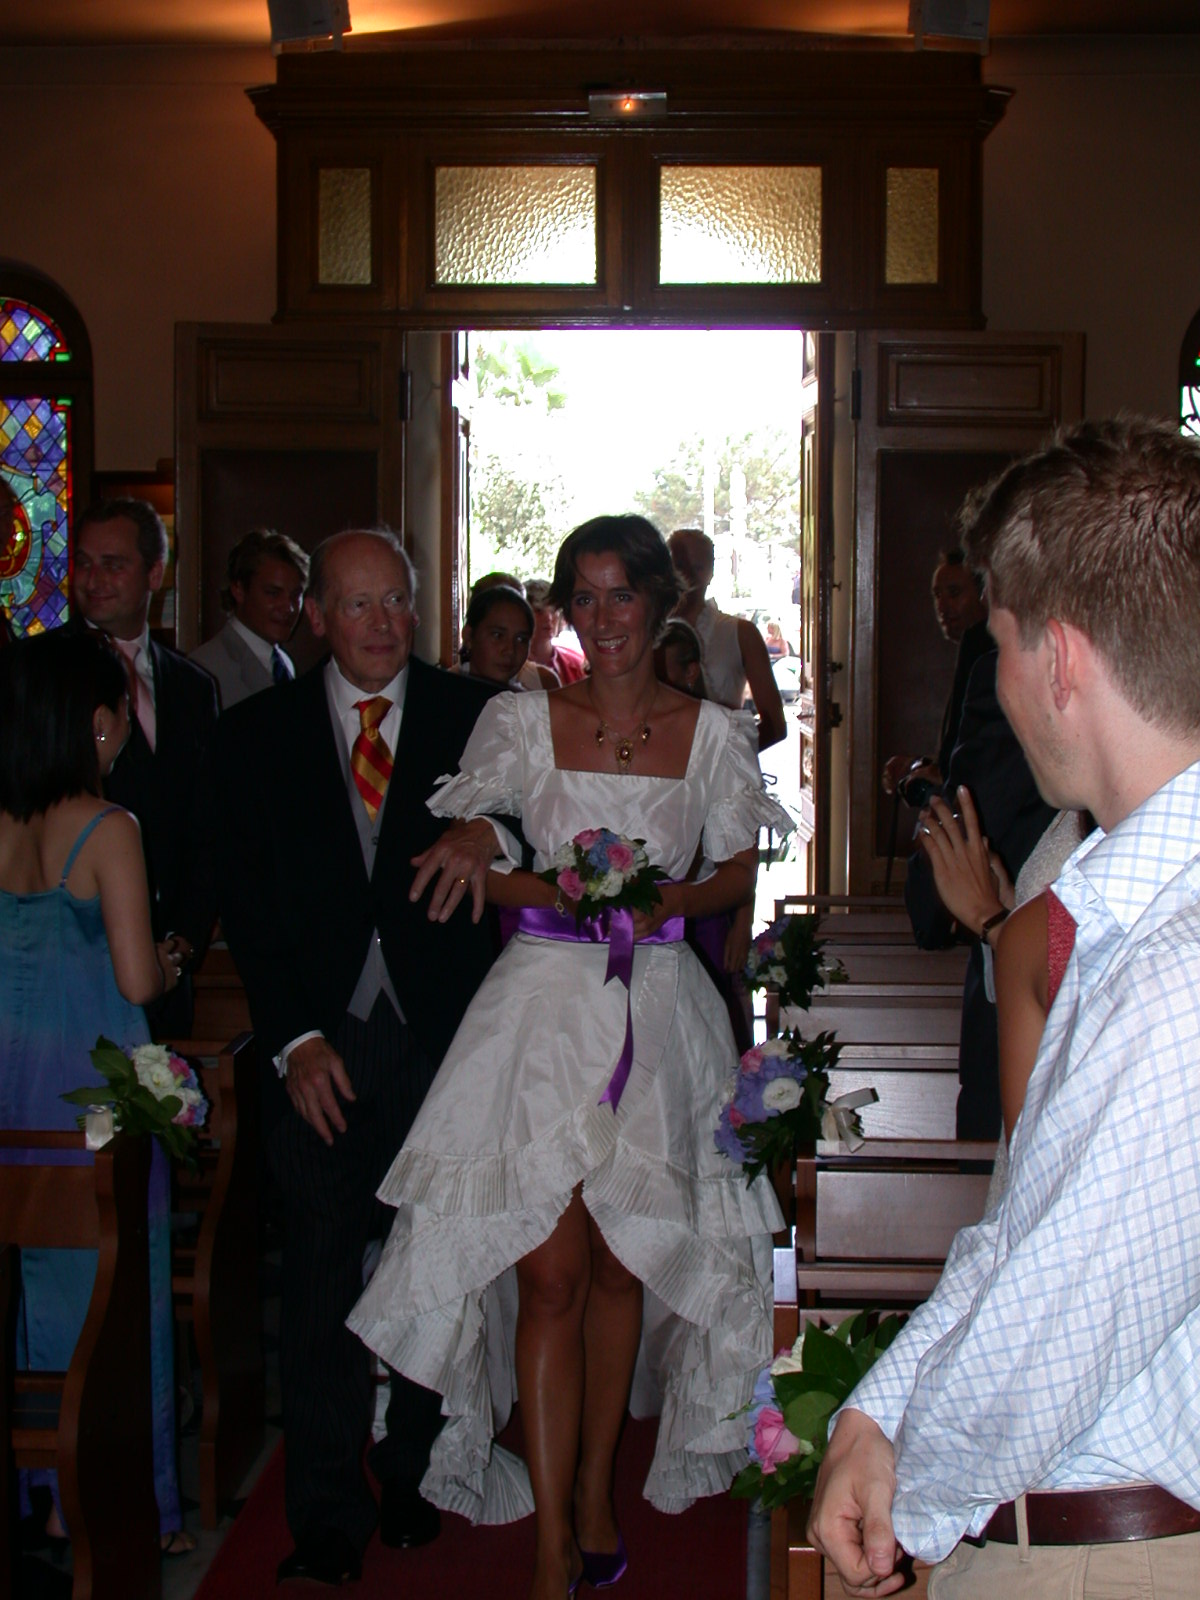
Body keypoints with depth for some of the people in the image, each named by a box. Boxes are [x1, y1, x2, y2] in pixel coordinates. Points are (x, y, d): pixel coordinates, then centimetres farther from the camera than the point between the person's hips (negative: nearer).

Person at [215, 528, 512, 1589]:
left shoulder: (470, 714, 4)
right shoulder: (258, 732, 6)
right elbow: (247, 903, 3)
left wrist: (487, 832, -26)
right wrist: (294, 1041, -6)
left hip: (443, 1030, 0)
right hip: (318, 1041, 0)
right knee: (321, 1282, 1)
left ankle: (415, 1479, 27)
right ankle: (328, 1517, 14)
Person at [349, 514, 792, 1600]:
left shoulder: (713, 732, 5)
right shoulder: (520, 722, 2)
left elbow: (736, 874, 11)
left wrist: (663, 902, -9)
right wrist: (553, 891, -11)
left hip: (658, 1014, 2)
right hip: (545, 1002, -2)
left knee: (621, 1267, 10)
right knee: (550, 1275, -6)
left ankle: (595, 1497, 29)